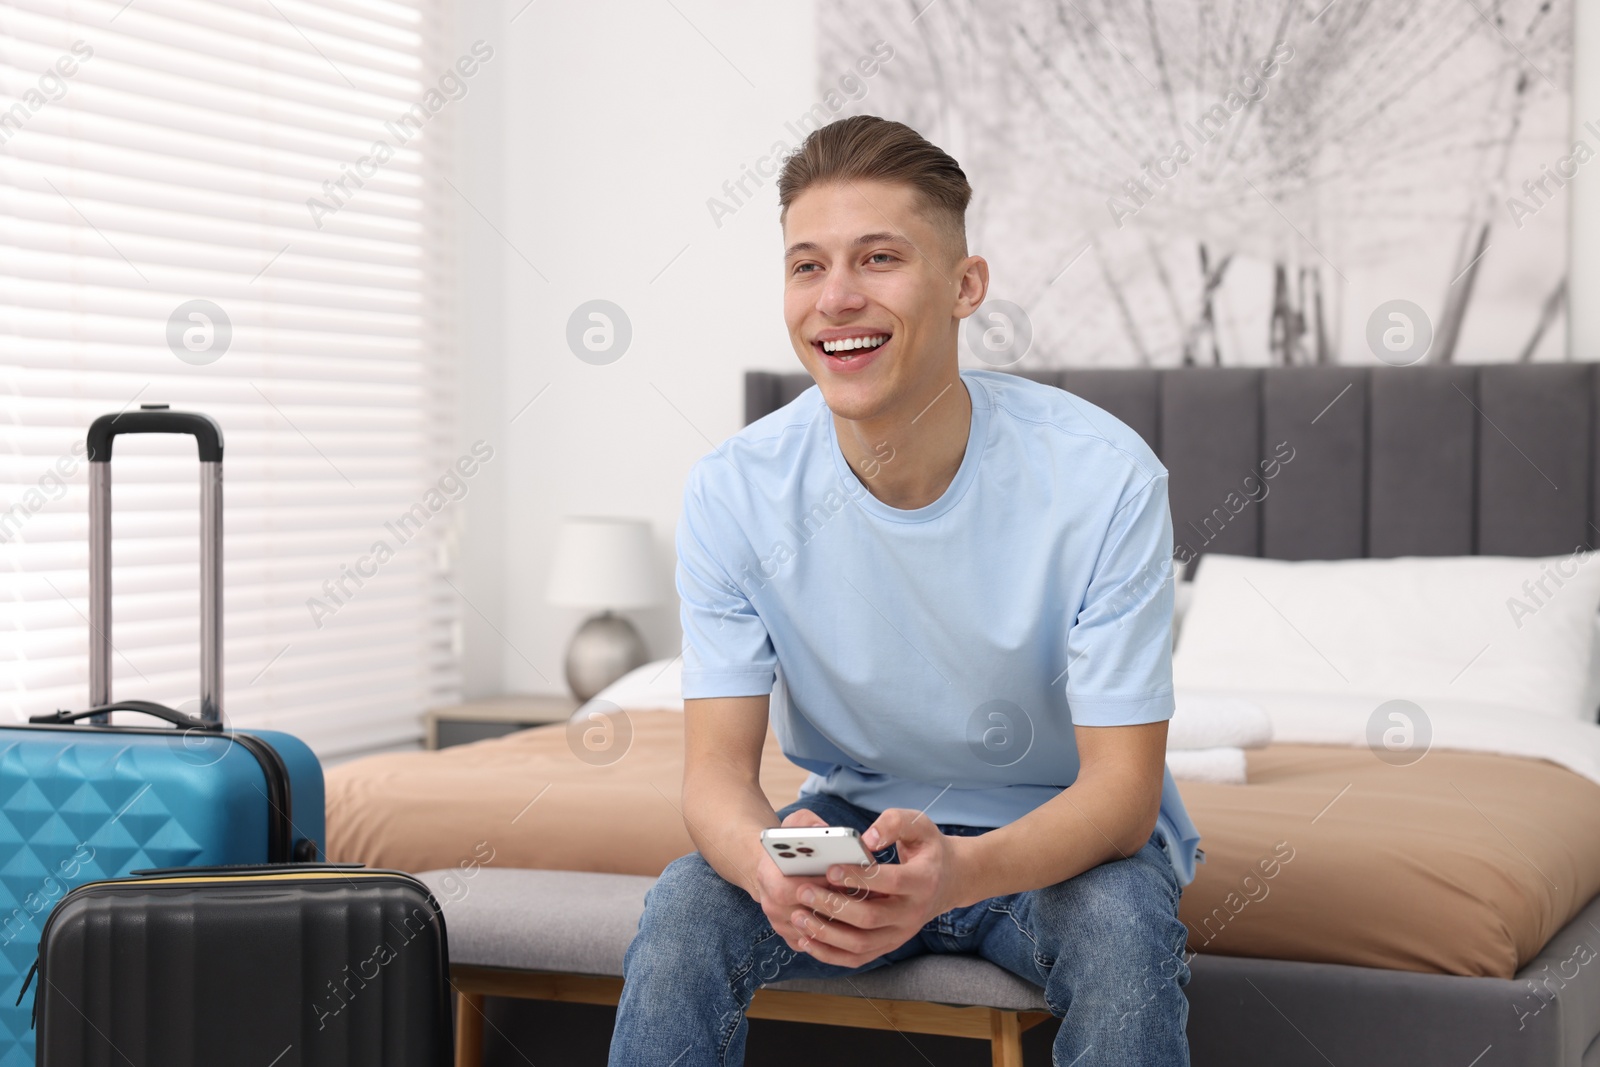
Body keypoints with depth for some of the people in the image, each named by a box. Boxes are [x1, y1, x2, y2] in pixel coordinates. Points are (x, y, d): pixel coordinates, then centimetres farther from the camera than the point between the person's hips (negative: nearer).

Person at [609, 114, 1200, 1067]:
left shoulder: (1103, 477, -22)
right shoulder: (735, 492, -14)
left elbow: (1123, 787, -22)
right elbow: (719, 767, -15)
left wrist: (957, 871, -44)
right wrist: (766, 861, -41)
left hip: (1061, 838, -1)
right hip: (856, 820, 2)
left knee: (1121, 926, -33)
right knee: (685, 909, -25)